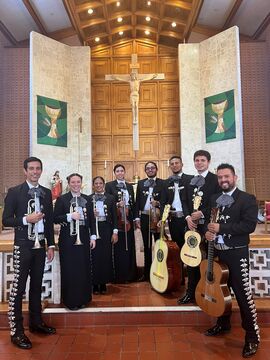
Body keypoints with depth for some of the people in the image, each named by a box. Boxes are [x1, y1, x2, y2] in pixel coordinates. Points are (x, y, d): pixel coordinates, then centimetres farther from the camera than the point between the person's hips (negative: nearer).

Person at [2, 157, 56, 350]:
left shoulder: (46, 192, 7)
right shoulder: (14, 192, -6)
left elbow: (50, 220, 10)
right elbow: (6, 220, -6)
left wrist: (51, 244, 7)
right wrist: (26, 219, -21)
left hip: (40, 245, 5)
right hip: (23, 245, -4)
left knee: (37, 285, 15)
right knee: (19, 287, 0)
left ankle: (36, 321, 30)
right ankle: (16, 330, 13)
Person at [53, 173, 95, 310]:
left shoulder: (86, 199, 9)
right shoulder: (62, 199, -2)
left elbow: (91, 219, 11)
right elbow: (55, 218, -6)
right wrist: (70, 216, -21)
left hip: (83, 238, 4)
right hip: (68, 239, -3)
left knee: (84, 269, 8)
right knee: (69, 270, 3)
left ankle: (83, 298, 24)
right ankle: (70, 300, 19)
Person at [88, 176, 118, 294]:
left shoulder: (110, 198, 6)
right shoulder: (88, 198, 3)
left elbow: (114, 216, 3)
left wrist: (115, 232, -2)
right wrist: (92, 215, -20)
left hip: (107, 229, 1)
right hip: (93, 230, -1)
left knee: (106, 255, 4)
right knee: (95, 256, 2)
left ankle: (104, 283, 18)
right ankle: (95, 283, 16)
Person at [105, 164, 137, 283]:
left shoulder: (129, 186, 14)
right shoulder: (109, 185, 1)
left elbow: (133, 203, 13)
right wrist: (117, 205, -19)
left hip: (128, 219, 4)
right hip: (116, 219, -4)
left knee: (129, 246, 8)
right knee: (118, 247, 0)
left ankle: (130, 274, 21)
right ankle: (119, 275, 11)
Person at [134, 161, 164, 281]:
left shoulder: (162, 183, 2)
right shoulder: (140, 183, 11)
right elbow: (137, 201, 8)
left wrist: (158, 203, -21)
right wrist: (137, 217, 1)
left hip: (158, 217, -3)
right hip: (144, 217, 3)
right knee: (147, 245, 11)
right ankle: (147, 273, 21)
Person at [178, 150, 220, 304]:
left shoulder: (215, 179, -4)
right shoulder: (191, 181, 14)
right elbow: (186, 202, 11)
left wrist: (202, 213, -17)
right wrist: (188, 217, -5)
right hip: (193, 224, 5)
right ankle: (191, 293, 24)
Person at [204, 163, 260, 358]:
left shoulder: (247, 199, -7)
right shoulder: (214, 199, 11)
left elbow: (250, 225, -19)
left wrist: (221, 228, -21)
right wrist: (207, 232, -9)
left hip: (236, 253, -6)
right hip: (217, 251, 6)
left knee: (243, 293, -1)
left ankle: (252, 335, 17)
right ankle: (223, 323, 38)